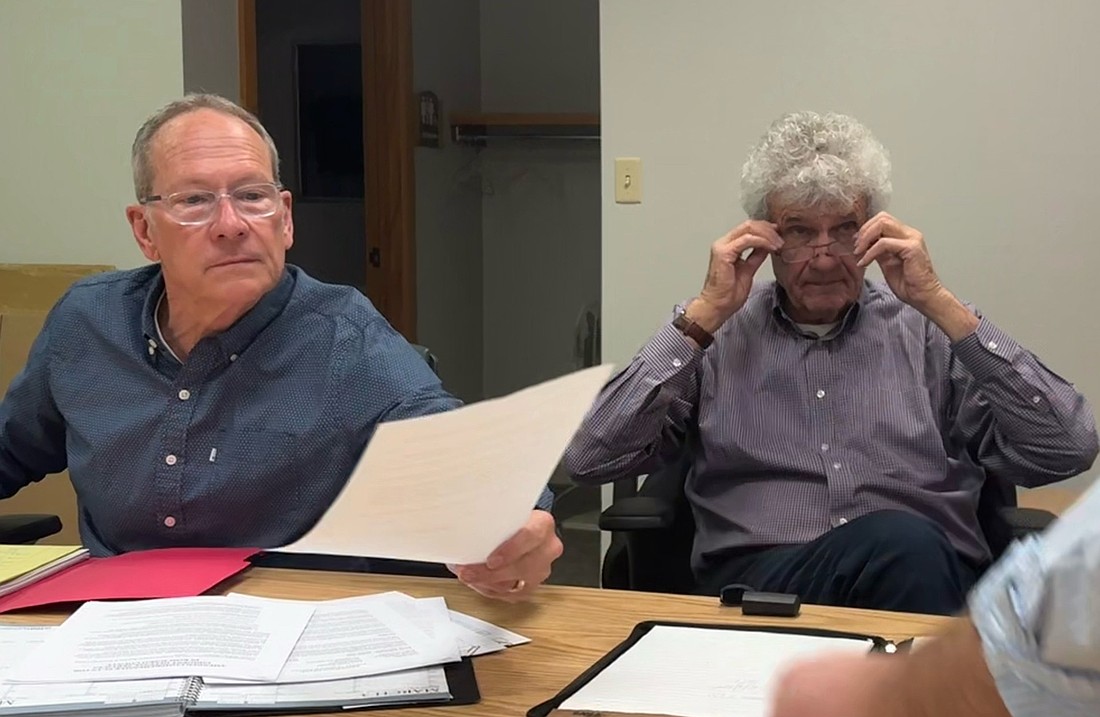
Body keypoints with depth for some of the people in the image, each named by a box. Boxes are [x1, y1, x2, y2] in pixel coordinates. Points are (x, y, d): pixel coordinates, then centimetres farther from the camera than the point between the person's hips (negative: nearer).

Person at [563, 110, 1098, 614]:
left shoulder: (926, 332, 13)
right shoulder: (715, 337, 15)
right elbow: (591, 459, 2)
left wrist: (939, 303, -1)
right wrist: (705, 315, 1)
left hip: (928, 571, 2)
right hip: (762, 578, -2)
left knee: (907, 545, -35)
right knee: (898, 543, -35)